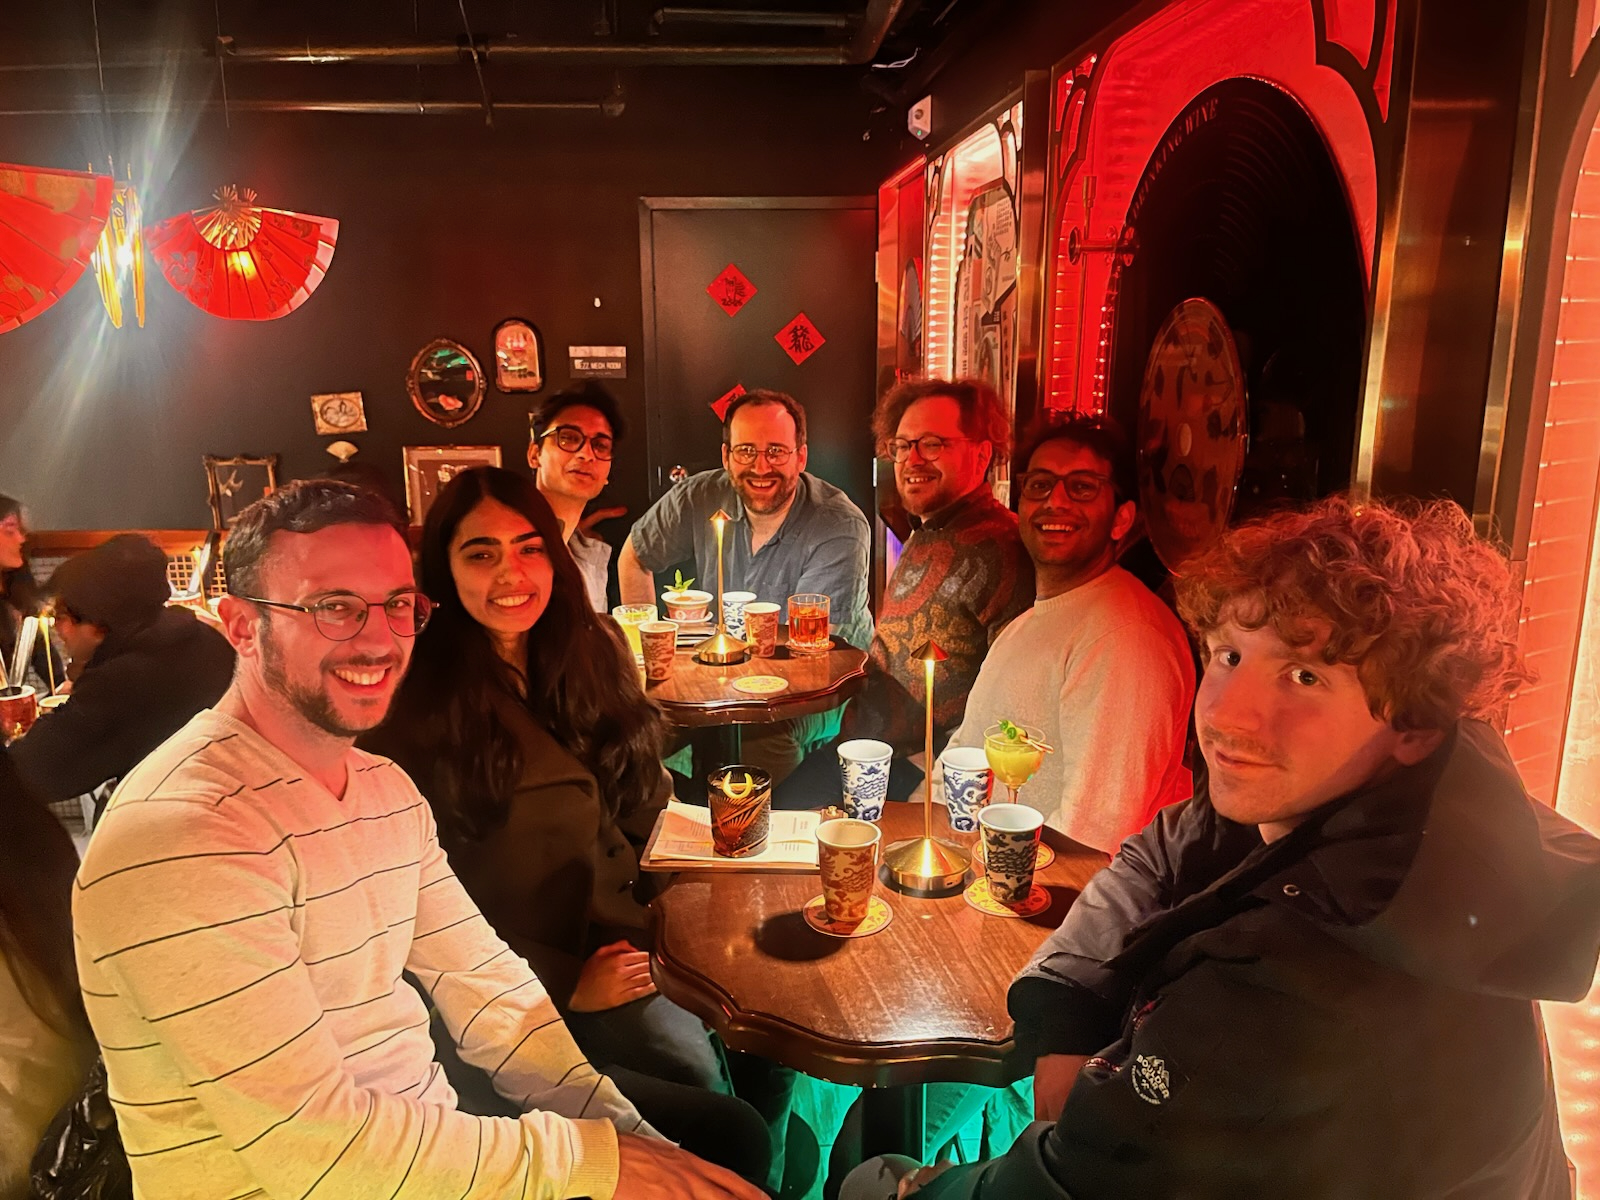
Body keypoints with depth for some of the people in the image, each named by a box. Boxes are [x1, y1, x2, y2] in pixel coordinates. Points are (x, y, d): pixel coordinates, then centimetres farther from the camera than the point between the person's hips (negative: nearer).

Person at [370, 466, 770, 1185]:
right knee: (729, 1129, -19)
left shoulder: (592, 653, 6)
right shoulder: (419, 707, -13)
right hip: (532, 987, -5)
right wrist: (566, 984, -13)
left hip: (624, 935, 6)